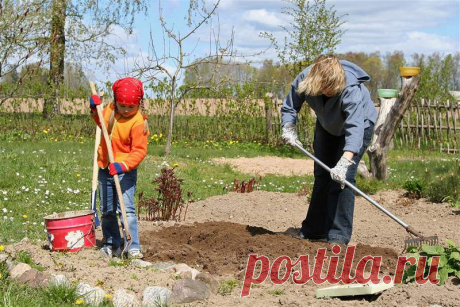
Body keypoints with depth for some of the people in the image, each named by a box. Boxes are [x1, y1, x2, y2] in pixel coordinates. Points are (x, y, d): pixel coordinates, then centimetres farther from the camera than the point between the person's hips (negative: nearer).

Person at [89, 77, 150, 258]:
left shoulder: (138, 123, -19)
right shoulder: (110, 110, 1)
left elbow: (139, 150, -24)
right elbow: (102, 124, 24)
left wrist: (123, 165, -39)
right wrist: (95, 109, 5)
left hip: (125, 171, -7)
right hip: (105, 169, 7)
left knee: (126, 209, -15)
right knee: (107, 211, 13)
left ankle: (133, 248, -13)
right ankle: (112, 246, 25)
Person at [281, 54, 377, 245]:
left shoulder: (351, 89, -43)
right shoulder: (305, 78, -30)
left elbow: (355, 130, -50)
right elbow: (289, 106, -13)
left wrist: (344, 163, -60)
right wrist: (288, 128, -32)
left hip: (359, 123, -5)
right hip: (327, 126, 5)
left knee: (343, 177, -18)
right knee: (321, 176, 11)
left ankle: (339, 235, -13)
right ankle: (314, 230, 23)